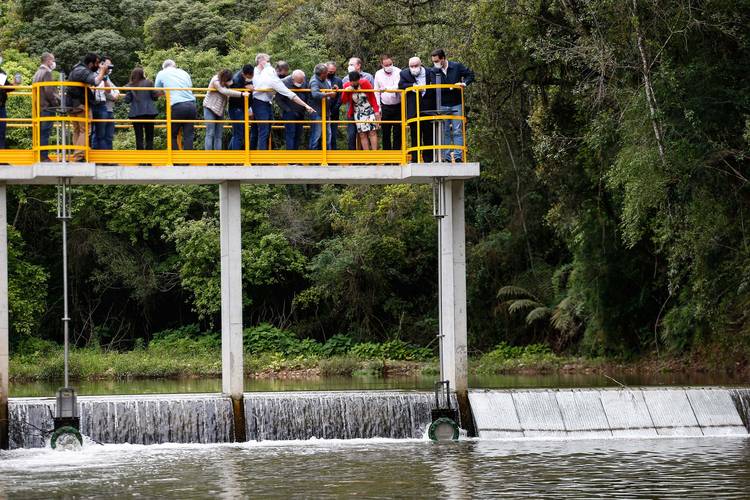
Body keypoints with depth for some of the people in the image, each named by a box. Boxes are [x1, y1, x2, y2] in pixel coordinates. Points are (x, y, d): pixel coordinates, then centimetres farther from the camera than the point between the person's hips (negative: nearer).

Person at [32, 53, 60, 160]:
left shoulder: (37, 73, 16)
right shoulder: (47, 73, -12)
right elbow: (49, 92, -19)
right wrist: (56, 102, -8)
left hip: (39, 107, 9)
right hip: (47, 107, -9)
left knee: (41, 133, 11)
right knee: (45, 132, -8)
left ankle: (40, 156, 12)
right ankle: (44, 156, -9)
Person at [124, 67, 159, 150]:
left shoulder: (130, 86, 2)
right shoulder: (148, 83, 0)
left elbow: (127, 100, 1)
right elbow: (155, 96, 0)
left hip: (135, 114, 1)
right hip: (149, 112, -1)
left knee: (139, 137, 3)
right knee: (149, 137, 4)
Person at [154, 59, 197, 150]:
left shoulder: (162, 74, 12)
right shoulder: (184, 73, 21)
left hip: (177, 106, -3)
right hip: (191, 105, 3)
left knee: (172, 136, 8)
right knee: (188, 135, 3)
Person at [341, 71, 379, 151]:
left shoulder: (365, 83, -10)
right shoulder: (347, 86, -6)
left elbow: (373, 98, -3)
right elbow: (344, 101, -2)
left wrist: (376, 111, -5)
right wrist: (346, 91, -20)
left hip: (369, 111, -2)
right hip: (358, 113, 2)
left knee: (372, 132, -5)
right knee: (362, 135, -3)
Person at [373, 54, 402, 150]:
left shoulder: (398, 72, -5)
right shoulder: (378, 74, 6)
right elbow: (376, 92, 10)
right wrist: (377, 108, 4)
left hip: (397, 106, -2)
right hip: (385, 107, 2)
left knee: (397, 132, 2)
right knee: (385, 133, 5)